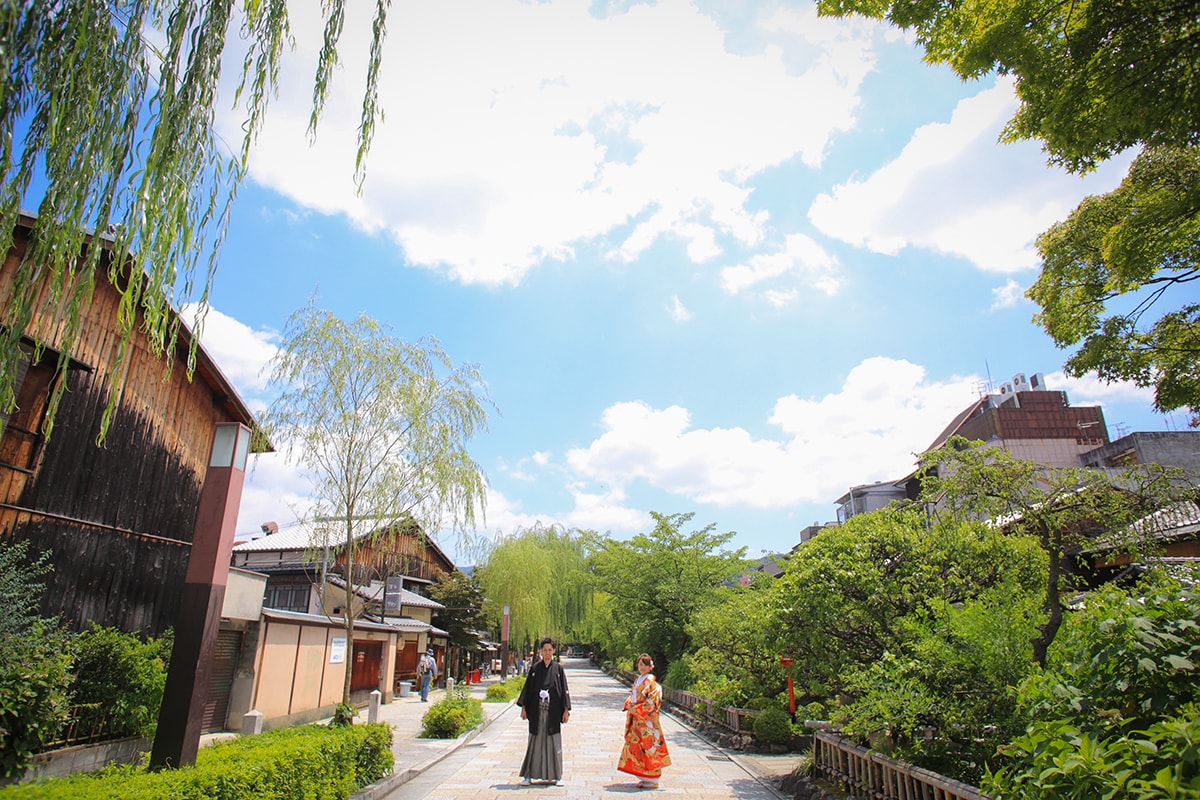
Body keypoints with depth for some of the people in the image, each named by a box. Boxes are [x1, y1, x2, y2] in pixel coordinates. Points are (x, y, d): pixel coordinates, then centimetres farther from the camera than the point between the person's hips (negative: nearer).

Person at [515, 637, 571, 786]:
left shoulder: (558, 668, 4)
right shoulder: (534, 668, 4)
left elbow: (564, 690, 4)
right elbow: (528, 688, 6)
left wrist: (566, 710, -1)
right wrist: (523, 707, 1)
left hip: (553, 712, 0)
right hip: (537, 711, 0)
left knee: (553, 743, 4)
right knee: (535, 742, 3)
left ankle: (553, 775, 14)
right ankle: (528, 775, 10)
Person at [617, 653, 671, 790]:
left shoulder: (650, 681, -11)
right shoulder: (638, 680, 14)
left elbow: (652, 701, -17)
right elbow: (632, 697, 20)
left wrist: (636, 709, -17)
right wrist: (628, 705, 0)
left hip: (647, 719, -8)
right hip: (637, 720, 8)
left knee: (648, 746, -4)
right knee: (637, 746, 9)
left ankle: (652, 780, 5)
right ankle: (644, 777, 20)